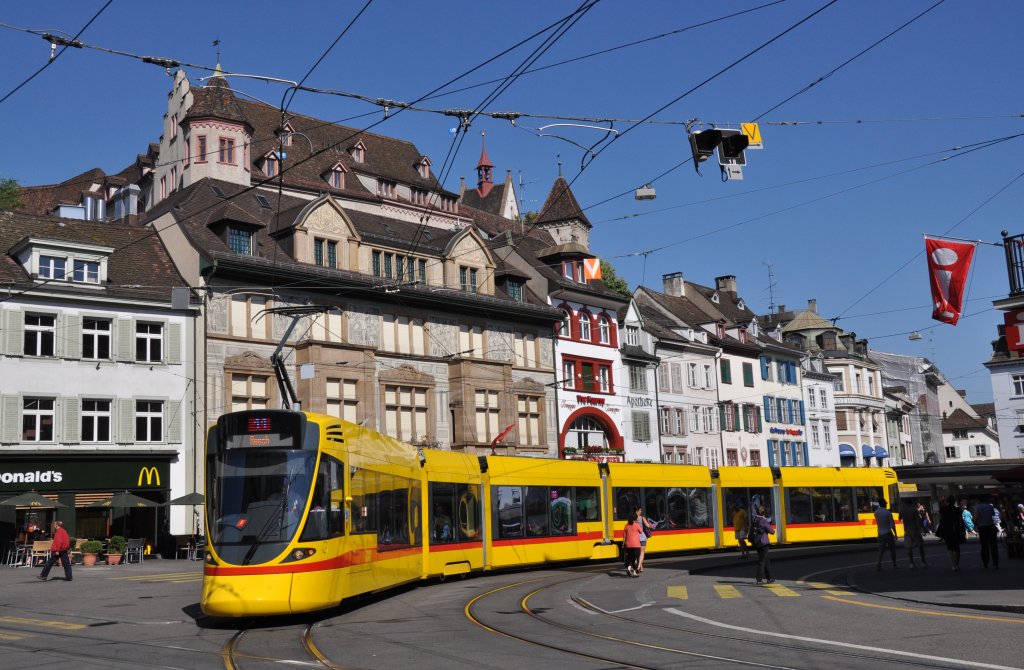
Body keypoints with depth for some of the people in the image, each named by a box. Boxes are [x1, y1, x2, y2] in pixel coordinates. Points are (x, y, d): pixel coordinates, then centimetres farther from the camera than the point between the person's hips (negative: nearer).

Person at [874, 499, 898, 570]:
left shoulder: (876, 512, 0)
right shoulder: (888, 512, -12)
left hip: (880, 534, 4)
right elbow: (892, 524, -13)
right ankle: (894, 564, 16)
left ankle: (879, 565, -5)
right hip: (888, 533, -4)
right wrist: (895, 533, -4)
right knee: (892, 549, 10)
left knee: (881, 550, 5)